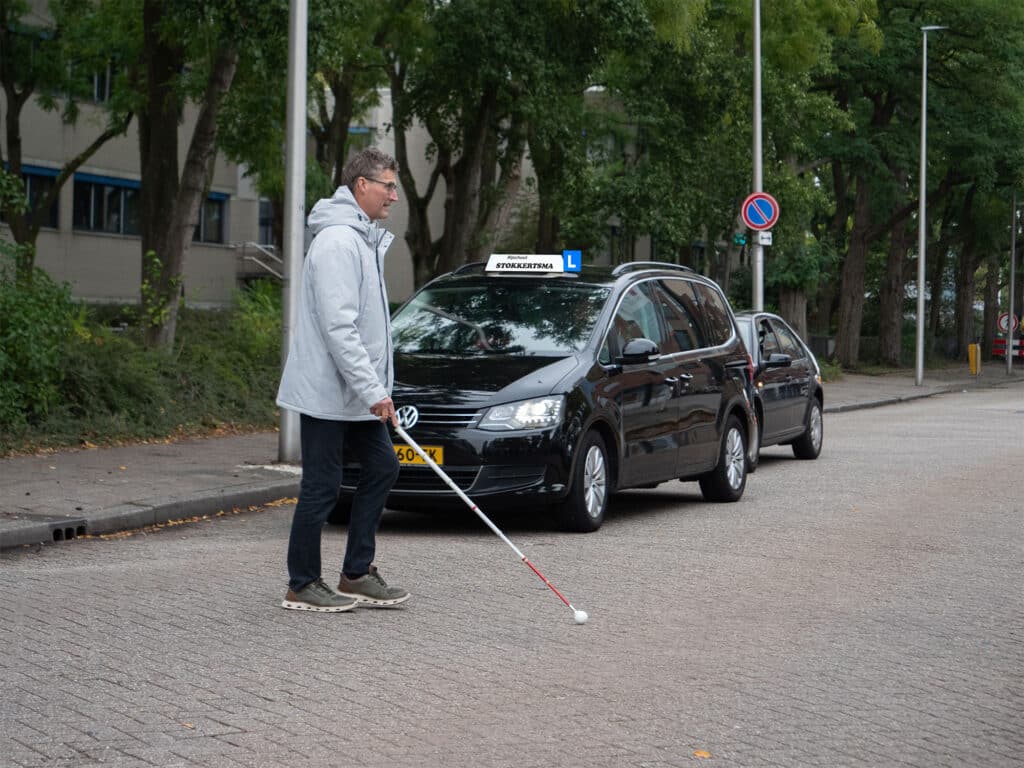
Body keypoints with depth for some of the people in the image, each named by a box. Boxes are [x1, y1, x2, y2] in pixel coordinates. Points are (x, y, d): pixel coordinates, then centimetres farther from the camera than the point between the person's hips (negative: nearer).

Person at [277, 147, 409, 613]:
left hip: (354, 392, 10)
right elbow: (338, 327, -25)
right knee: (322, 486, -3)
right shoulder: (338, 241, -19)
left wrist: (376, 386, 20)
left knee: (381, 467, 11)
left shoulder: (365, 239, 15)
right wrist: (373, 390, -25)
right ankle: (302, 587, 8)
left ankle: (357, 574, 18)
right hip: (326, 389, -10)